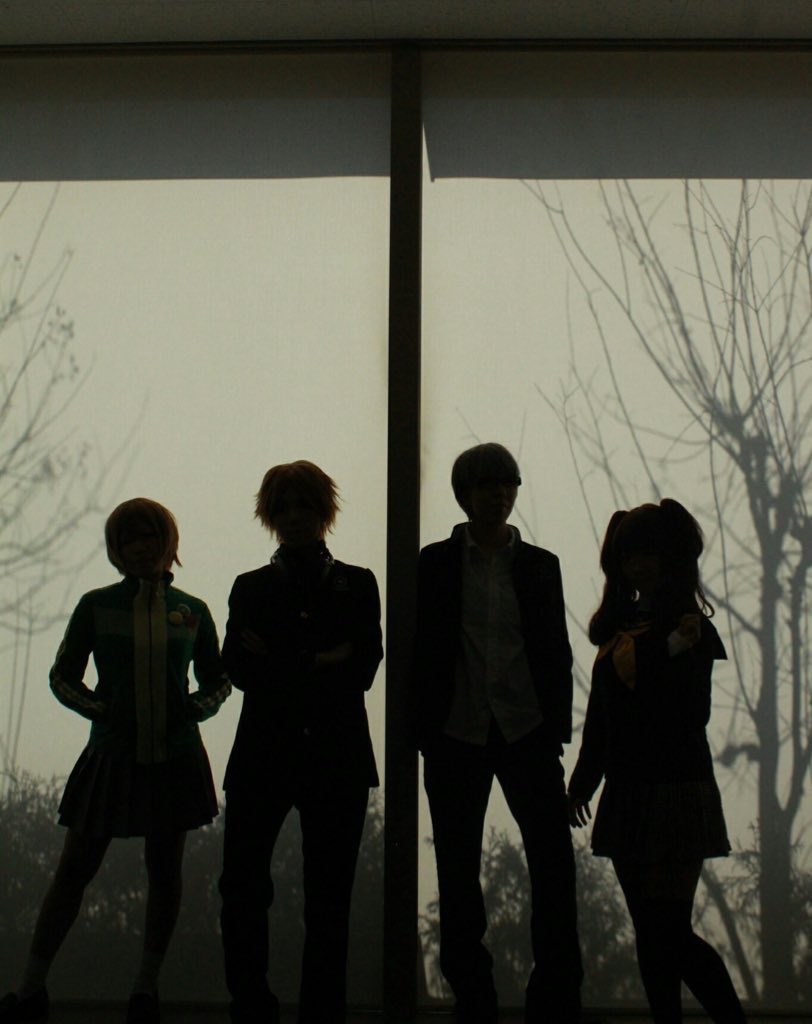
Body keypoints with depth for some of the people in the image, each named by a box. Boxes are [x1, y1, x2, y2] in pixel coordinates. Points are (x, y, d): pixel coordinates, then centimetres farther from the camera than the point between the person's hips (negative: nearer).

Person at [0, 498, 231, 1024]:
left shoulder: (192, 611, 4)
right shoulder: (97, 606, 2)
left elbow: (219, 682, 13)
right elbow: (63, 676, 6)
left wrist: (196, 707, -6)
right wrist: (100, 708, -10)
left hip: (176, 757, 1)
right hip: (112, 755, -1)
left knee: (164, 868, 6)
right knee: (75, 868, 2)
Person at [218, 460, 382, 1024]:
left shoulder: (357, 584, 12)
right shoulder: (251, 587, 14)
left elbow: (364, 668, 0)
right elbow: (239, 667, 0)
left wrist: (280, 665, -7)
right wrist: (318, 665, -12)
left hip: (337, 757, 0)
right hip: (265, 753, 1)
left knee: (329, 897, 1)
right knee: (241, 887, -9)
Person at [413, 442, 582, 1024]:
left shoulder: (539, 565, 8)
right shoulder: (436, 563, 4)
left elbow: (557, 651, 8)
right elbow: (420, 650, 2)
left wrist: (557, 730, 1)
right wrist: (422, 732, -4)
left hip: (527, 734, 1)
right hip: (457, 736, 0)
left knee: (555, 865, -6)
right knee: (458, 873, 5)